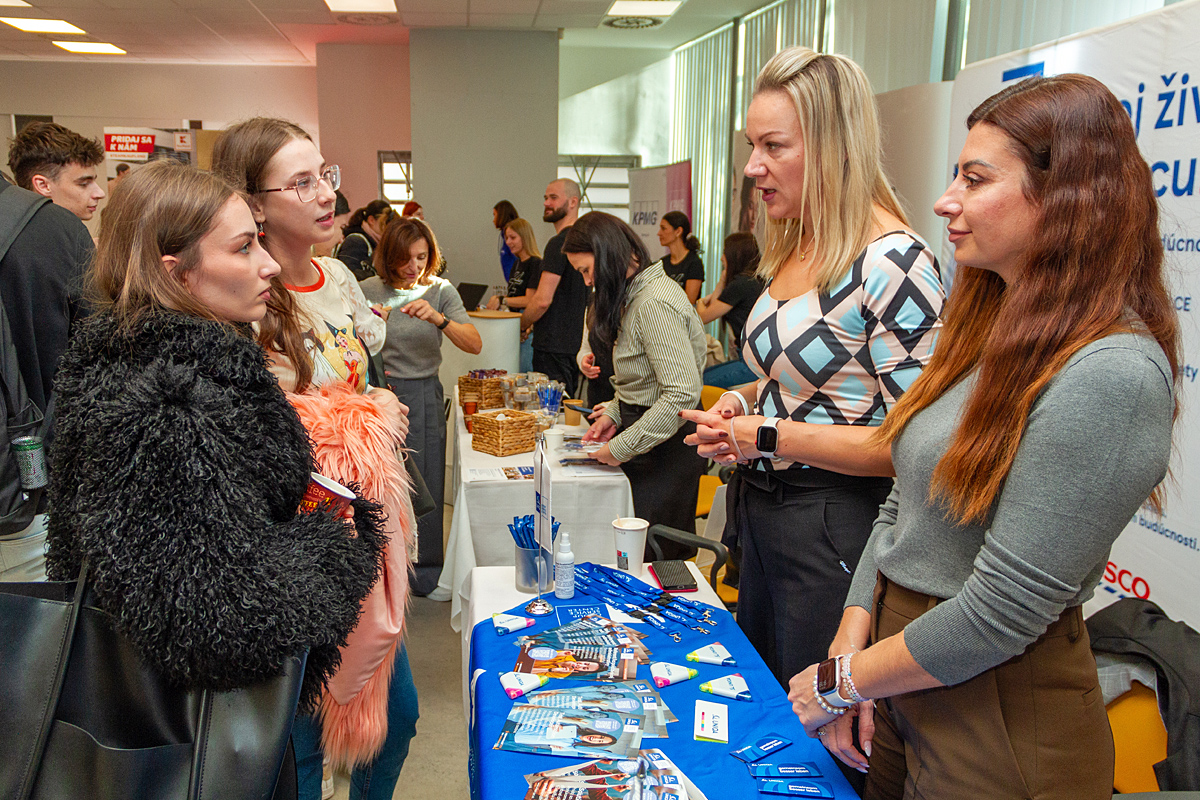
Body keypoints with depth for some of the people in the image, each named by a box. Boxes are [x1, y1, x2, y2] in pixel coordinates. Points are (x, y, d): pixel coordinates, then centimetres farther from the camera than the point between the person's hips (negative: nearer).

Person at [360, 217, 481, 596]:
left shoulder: (440, 290, -1)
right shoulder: (367, 291, -2)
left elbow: (474, 344, -11)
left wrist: (438, 319, -26)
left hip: (423, 397, 1)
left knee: (425, 484, 6)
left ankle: (425, 571, 24)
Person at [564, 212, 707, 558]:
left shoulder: (656, 303, -21)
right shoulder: (636, 295, 13)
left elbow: (683, 394, -26)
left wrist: (622, 447, -20)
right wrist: (614, 414, 7)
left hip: (665, 450, -10)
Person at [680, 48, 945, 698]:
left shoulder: (891, 260, -20)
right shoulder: (795, 251, 8)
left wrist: (771, 437, -20)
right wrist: (747, 401, 2)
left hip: (834, 528, -9)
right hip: (761, 510, 9)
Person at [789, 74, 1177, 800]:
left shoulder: (1112, 374, -23)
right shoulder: (990, 330, 4)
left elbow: (1000, 613, -24)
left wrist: (842, 680, -12)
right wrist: (851, 643, -3)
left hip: (999, 724, -7)